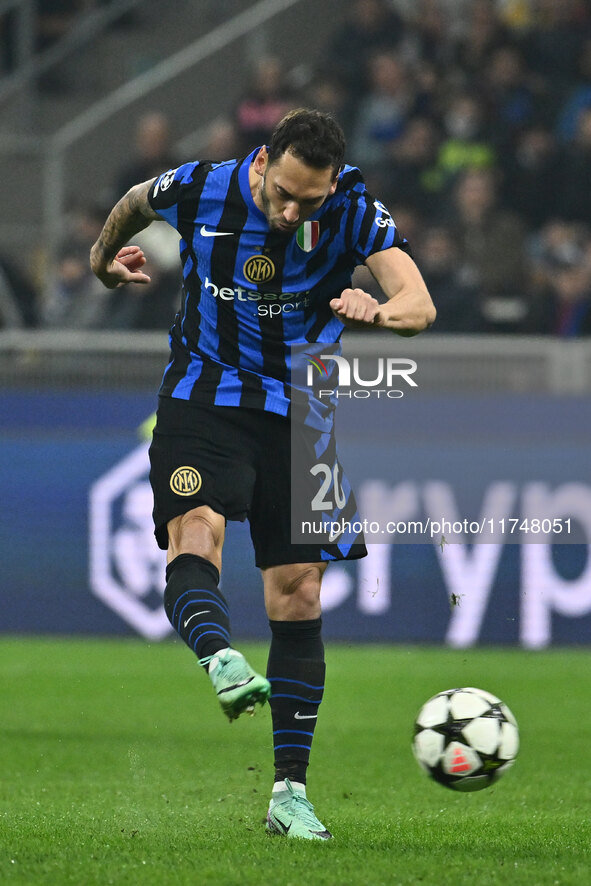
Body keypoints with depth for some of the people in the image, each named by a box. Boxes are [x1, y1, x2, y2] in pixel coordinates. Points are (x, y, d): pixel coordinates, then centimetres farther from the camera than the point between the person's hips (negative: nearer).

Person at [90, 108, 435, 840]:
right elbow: (135, 201, 13)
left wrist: (377, 313, -49)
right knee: (195, 532, -31)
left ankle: (289, 792, 7)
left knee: (298, 595, 0)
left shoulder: (354, 214, -14)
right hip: (203, 400, -1)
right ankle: (222, 662, -59)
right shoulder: (199, 190, -12)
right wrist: (106, 254, 32)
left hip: (300, 417, 1)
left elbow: (419, 305, -26)